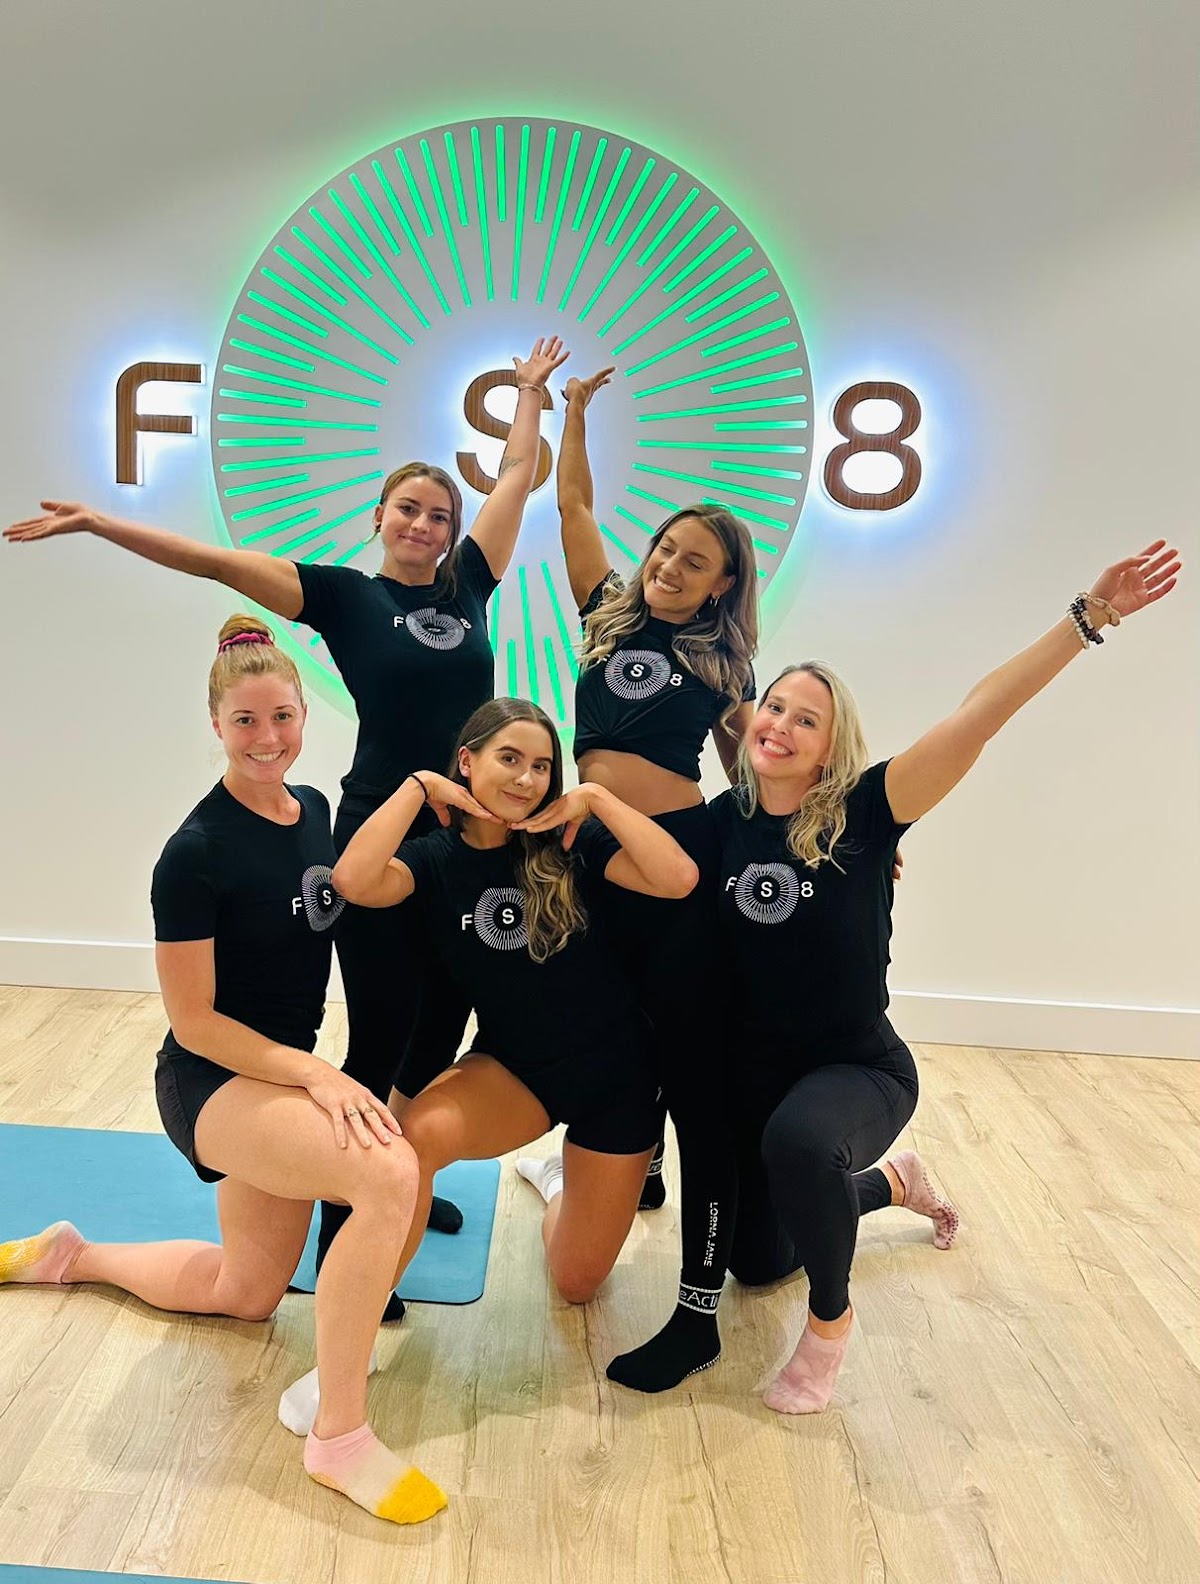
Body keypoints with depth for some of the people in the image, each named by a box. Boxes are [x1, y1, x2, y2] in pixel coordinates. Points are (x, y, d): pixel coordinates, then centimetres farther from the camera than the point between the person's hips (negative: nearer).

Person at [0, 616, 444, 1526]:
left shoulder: (315, 809, -1)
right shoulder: (196, 852, -21)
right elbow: (194, 1022, -18)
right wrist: (316, 1072, -26)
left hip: (284, 1068, 8)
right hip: (210, 1081, -8)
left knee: (248, 1294, 23)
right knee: (391, 1173, -34)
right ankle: (339, 1437, -17)